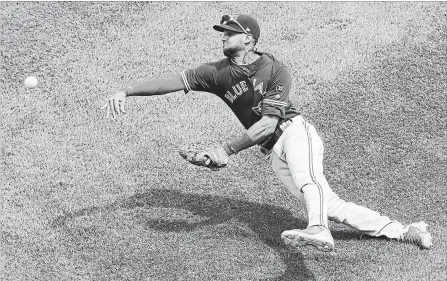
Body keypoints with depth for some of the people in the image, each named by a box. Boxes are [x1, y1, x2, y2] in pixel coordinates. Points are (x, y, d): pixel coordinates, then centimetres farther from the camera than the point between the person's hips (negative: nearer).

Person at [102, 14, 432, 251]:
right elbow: (173, 81, -1)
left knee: (306, 177, -39)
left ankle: (319, 231, -63)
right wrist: (126, 91, -10)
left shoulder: (275, 70, -13)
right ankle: (404, 232, 2)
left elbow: (268, 123, -20)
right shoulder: (218, 73, 2)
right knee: (332, 206, -3)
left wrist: (227, 150, -26)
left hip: (295, 131, -4)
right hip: (274, 152, 4)